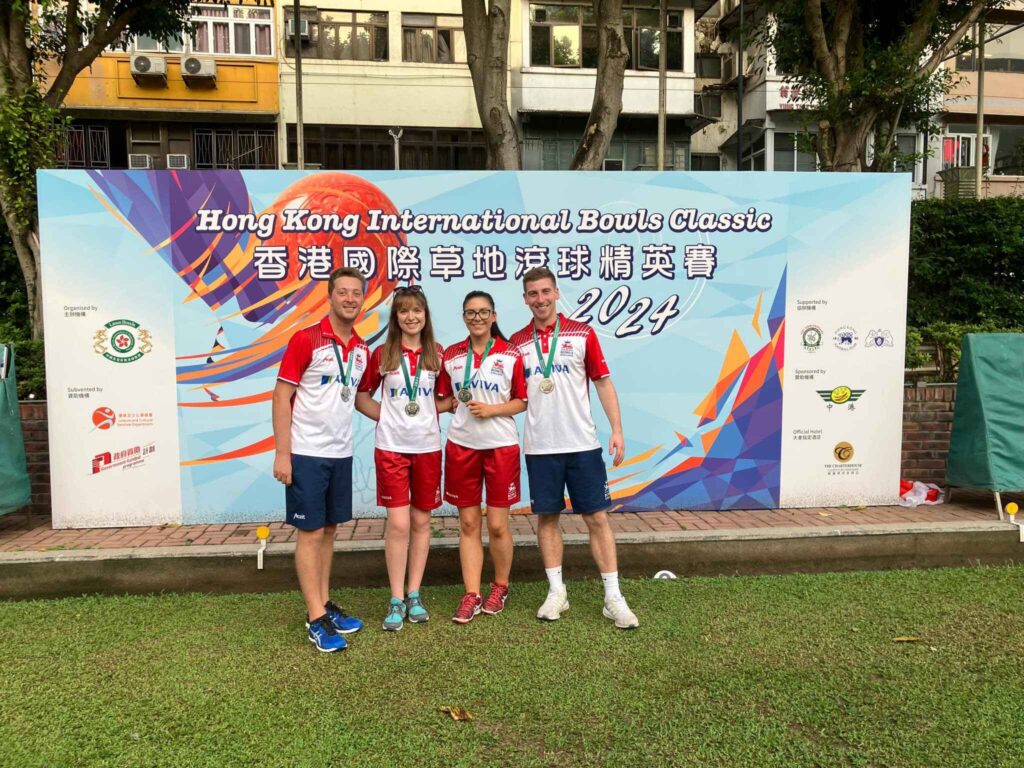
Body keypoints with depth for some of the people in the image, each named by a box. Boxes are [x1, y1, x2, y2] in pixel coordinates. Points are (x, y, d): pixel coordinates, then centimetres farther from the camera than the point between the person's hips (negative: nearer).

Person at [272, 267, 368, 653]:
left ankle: (325, 604, 27)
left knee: (329, 530, 14)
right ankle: (316, 620, 8)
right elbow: (281, 397, -12)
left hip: (341, 453, 6)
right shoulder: (306, 339, -11)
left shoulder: (363, 350, 7)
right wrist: (281, 454, -15)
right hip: (306, 454, -6)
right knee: (310, 533, 0)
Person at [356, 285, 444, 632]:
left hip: (427, 446, 2)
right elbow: (361, 396, 8)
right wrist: (386, 416, -2)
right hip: (391, 447, -2)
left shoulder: (436, 354, 4)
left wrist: (431, 412, -1)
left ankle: (414, 595, 21)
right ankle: (396, 600, 9)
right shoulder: (382, 354, 0)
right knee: (398, 523, -4)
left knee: (421, 522, 8)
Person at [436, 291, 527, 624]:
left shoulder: (511, 355, -2)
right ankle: (471, 596, 16)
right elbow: (444, 399, 14)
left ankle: (500, 587, 26)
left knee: (497, 525, 3)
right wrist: (450, 404, -7)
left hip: (501, 446, -2)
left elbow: (522, 402, -1)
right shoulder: (451, 355, 5)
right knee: (468, 524, 6)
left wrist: (492, 409, -15)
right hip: (461, 446, 2)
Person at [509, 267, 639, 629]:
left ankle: (613, 597, 11)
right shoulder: (517, 342, 5)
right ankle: (556, 591, 22)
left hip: (582, 443, -1)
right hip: (539, 446, 2)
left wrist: (617, 429, -4)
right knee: (546, 517, 8)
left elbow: (603, 382, 2)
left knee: (597, 517, 2)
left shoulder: (582, 333, 1)